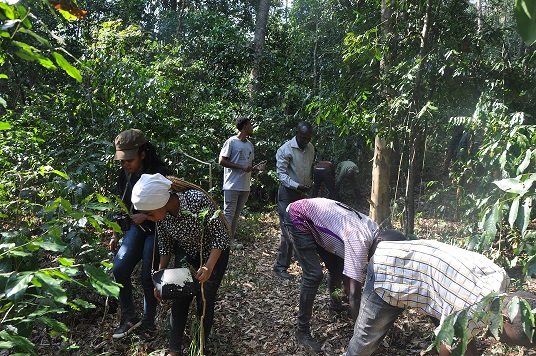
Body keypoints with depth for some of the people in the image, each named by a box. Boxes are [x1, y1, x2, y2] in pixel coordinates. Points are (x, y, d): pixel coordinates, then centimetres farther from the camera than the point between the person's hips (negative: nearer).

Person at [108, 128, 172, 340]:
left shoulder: (160, 174, -22)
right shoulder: (125, 175, -2)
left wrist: (145, 216, -29)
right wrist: (116, 235, 13)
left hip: (157, 229, -6)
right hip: (137, 227, 6)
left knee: (147, 278, -1)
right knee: (119, 269, -7)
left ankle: (148, 325, 21)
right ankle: (130, 318, 13)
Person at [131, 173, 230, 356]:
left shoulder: (198, 200, -37)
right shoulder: (161, 212, -21)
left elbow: (220, 236, -27)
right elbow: (165, 245, -4)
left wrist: (209, 266, -38)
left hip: (214, 252, -4)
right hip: (186, 253, 4)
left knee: (204, 301, 2)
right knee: (179, 300, 3)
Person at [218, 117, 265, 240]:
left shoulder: (250, 145, 17)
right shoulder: (231, 142, -6)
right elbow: (221, 161, -11)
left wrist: (256, 168, 0)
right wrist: (242, 167, -16)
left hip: (245, 186, 7)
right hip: (232, 186, -7)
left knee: (236, 215, 10)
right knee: (229, 214, -6)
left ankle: (231, 239, 18)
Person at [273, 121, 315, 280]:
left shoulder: (310, 148, 8)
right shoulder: (285, 149, -13)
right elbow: (281, 173, -15)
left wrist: (309, 184, 6)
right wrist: (297, 186, -26)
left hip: (302, 194, 7)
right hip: (287, 193, -6)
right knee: (288, 230, -8)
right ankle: (280, 267, 0)